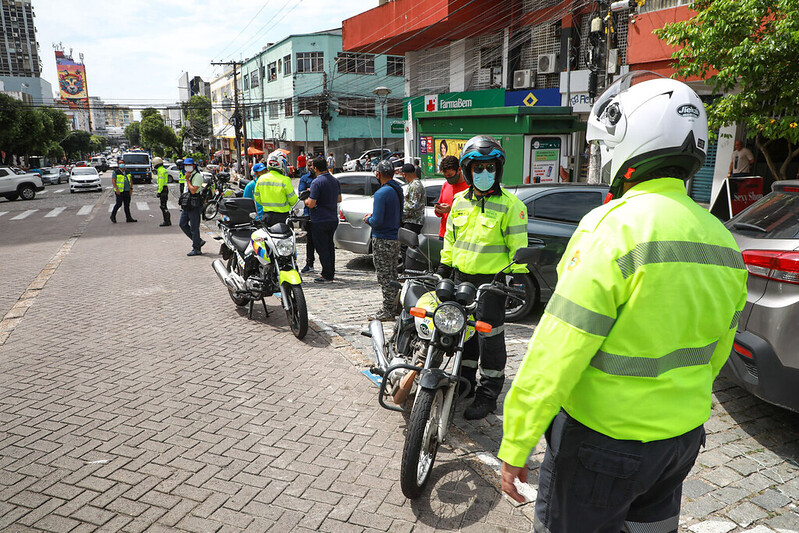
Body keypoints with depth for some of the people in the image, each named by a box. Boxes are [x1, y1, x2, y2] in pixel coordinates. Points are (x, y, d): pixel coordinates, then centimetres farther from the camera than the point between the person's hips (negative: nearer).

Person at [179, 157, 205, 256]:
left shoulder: (197, 176, -13)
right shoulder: (188, 175, 16)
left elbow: (193, 190, -23)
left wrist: (187, 179, -16)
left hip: (194, 205, -10)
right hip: (187, 204, 10)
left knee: (194, 228, -5)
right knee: (182, 224, 10)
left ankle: (196, 249, 4)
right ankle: (198, 241, 18)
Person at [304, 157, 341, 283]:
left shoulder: (317, 182, -16)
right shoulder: (335, 181, 9)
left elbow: (311, 204, -20)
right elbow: (339, 199, 20)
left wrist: (306, 201, 1)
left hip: (320, 221, -8)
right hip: (333, 219, 8)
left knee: (322, 248, 0)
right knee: (330, 246, 17)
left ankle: (327, 275, 4)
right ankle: (331, 272, 25)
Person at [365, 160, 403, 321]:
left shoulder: (381, 193, -19)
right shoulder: (398, 190, 9)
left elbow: (377, 221, -24)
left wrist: (368, 219, -2)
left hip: (382, 241, -9)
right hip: (395, 239, 9)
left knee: (385, 277, -2)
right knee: (392, 275, 17)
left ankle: (387, 311, 4)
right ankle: (395, 307, 25)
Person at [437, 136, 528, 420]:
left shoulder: (510, 204, -7)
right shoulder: (460, 200, 10)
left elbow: (518, 246, -8)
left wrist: (517, 277, -14)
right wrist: (444, 267, 19)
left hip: (492, 280, -6)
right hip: (461, 277, 6)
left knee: (490, 337, -1)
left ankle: (488, 394, 13)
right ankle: (464, 383, 33)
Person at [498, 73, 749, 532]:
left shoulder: (616, 226, -24)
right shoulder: (722, 241, 1)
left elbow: (555, 356, -25)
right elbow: (714, 354, 12)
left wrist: (515, 445, -16)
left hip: (603, 441, -7)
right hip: (683, 441, 8)